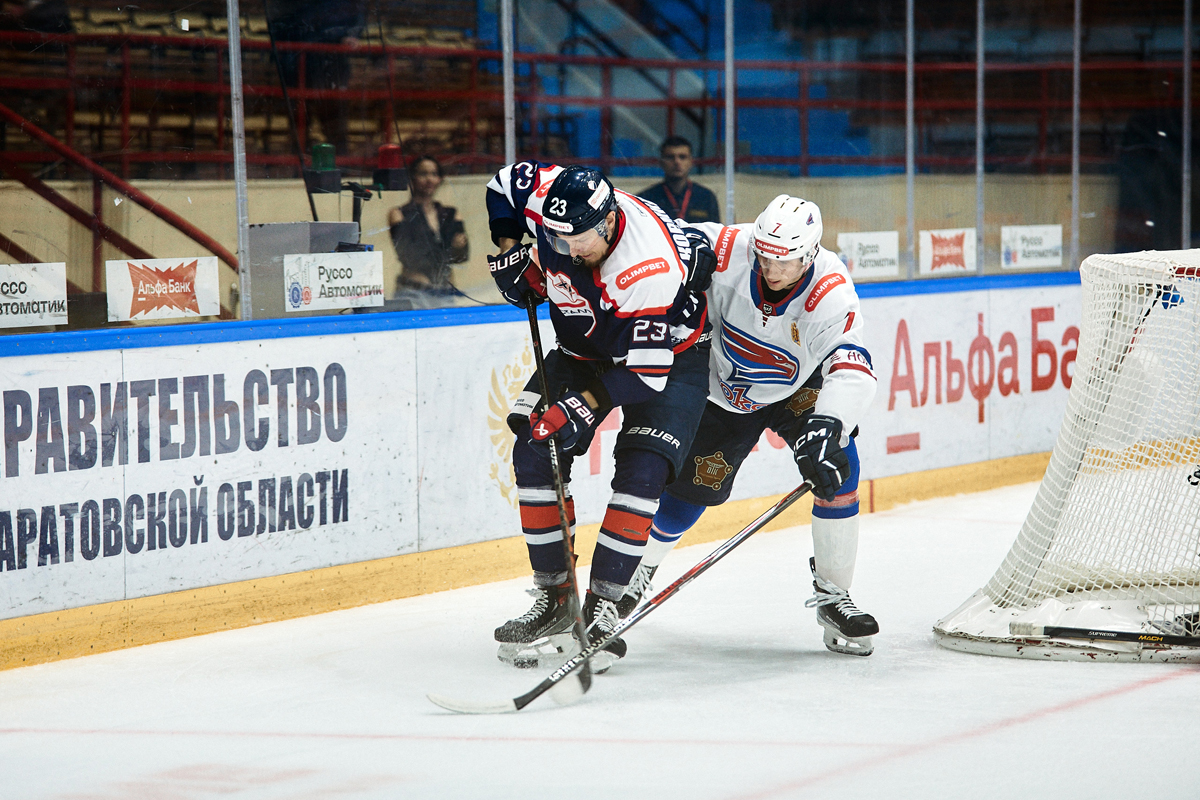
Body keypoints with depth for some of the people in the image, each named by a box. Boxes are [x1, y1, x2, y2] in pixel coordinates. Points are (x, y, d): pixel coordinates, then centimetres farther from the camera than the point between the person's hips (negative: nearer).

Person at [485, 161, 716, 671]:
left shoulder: (652, 266, -38)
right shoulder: (547, 201, -23)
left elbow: (646, 370, -34)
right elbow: (508, 181, 2)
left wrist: (586, 404, -37)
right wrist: (509, 253, -9)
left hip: (670, 352, -6)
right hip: (584, 346, 6)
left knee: (641, 472, -22)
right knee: (535, 452, -7)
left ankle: (602, 610, -17)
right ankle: (553, 598, 1)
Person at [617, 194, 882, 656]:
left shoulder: (830, 293, -35)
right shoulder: (730, 251, -31)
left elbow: (852, 372, -46)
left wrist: (825, 427, -60)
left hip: (796, 391, -1)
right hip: (723, 389, 1)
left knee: (835, 466, -19)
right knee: (695, 484, 1)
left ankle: (832, 595, -4)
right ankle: (638, 566, 29)